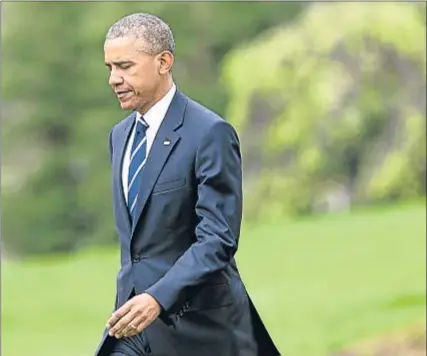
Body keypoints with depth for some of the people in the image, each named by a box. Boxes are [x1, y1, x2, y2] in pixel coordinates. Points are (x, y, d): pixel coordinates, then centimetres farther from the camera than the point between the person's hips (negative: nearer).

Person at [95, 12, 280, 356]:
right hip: (134, 318, 7)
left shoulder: (210, 133, -13)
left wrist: (159, 299, -29)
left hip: (196, 327, -7)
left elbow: (218, 239, -20)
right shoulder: (120, 135, 13)